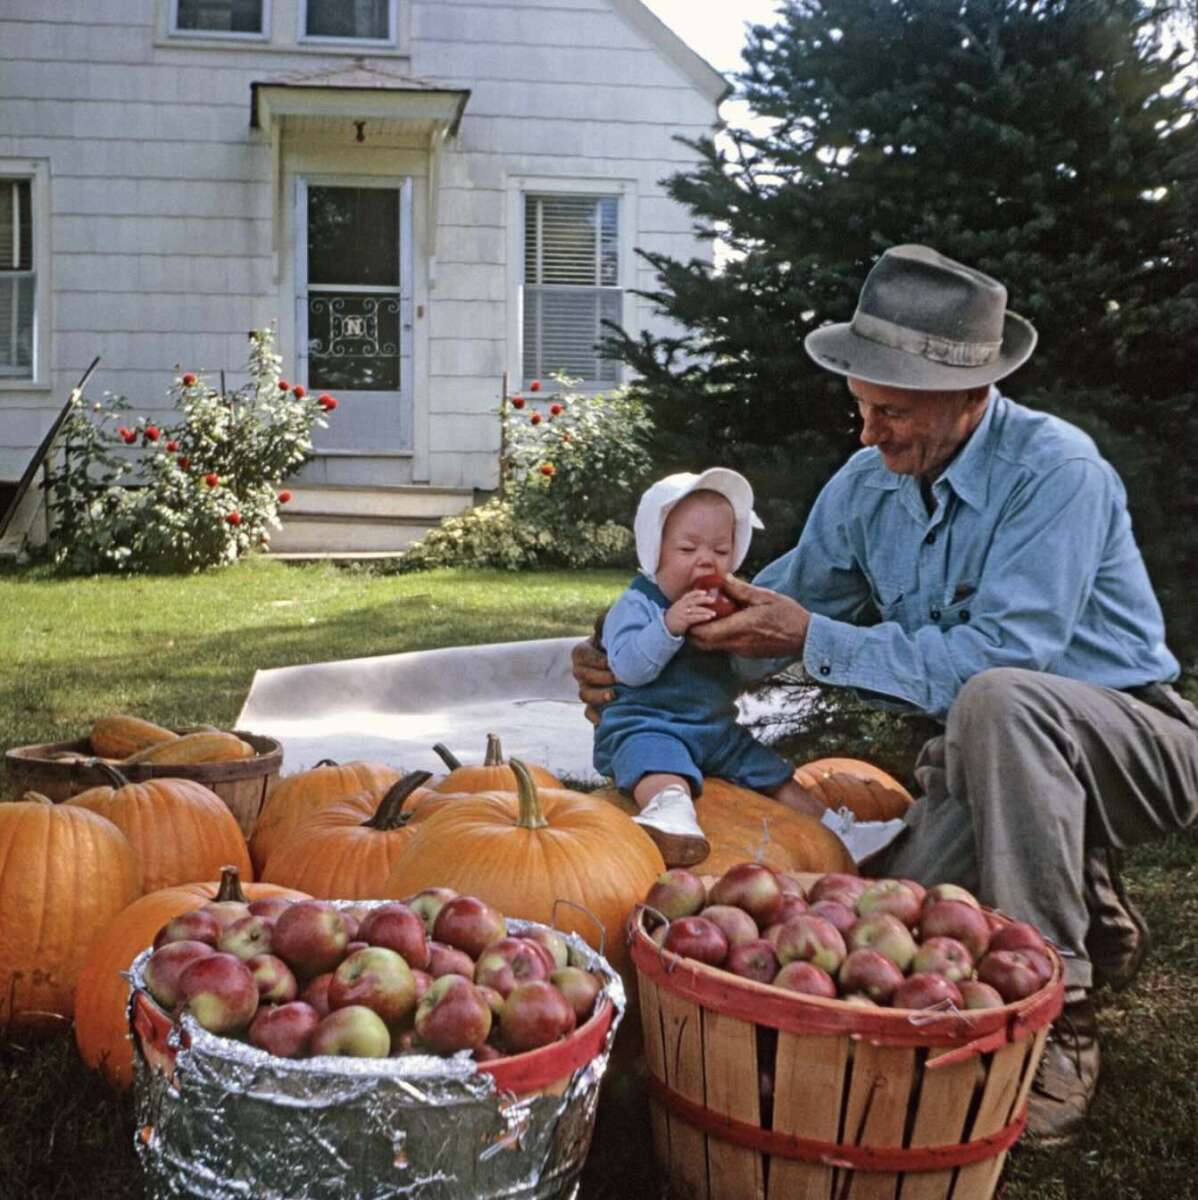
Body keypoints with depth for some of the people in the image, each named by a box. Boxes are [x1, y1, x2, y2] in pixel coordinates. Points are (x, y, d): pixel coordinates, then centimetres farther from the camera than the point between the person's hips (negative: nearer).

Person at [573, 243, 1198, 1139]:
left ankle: (1058, 1019, -26)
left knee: (997, 699, -38)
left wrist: (815, 642, -28)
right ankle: (1087, 912, 16)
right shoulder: (867, 485, 0)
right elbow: (783, 611, 8)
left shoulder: (1055, 470, -21)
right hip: (988, 763, 6)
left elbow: (999, 654, -30)